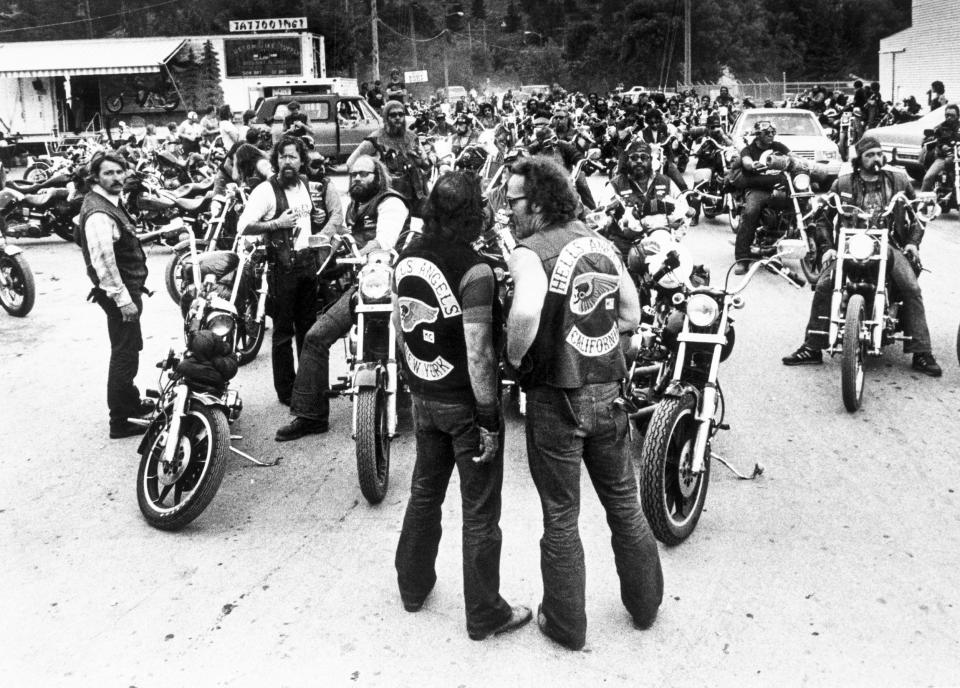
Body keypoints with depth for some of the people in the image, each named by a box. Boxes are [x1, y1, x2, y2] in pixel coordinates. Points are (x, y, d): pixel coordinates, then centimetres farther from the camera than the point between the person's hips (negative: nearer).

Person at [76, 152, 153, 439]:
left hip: (127, 288, 11)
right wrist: (123, 299, -25)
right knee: (125, 354, -4)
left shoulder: (111, 202, 11)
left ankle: (132, 402, 40)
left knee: (130, 349, 23)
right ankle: (120, 421, 5)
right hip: (119, 292, -11)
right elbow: (103, 261, -27)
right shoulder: (98, 213, -23)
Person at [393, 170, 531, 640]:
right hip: (464, 403, -7)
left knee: (425, 491, 24)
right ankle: (484, 615, 21)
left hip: (423, 396, 7)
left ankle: (413, 587, 40)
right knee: (479, 511, 7)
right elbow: (478, 354, -24)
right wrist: (489, 420, -16)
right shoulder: (474, 271, -22)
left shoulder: (406, 258, 0)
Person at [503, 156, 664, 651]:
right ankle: (645, 604, 38)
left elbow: (526, 312, -35)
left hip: (557, 397, -6)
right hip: (608, 390, 6)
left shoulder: (531, 252, -15)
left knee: (561, 516, 9)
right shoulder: (601, 243, 7)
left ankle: (566, 624, 25)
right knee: (623, 503, 21)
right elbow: (631, 316, 11)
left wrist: (515, 357, -17)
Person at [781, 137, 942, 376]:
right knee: (823, 286, -21)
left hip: (889, 245, 1)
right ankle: (812, 348, -12)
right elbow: (824, 218, 11)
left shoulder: (898, 180, 14)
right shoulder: (843, 183, 11)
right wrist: (826, 247, -3)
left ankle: (921, 353, -15)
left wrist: (913, 241, 5)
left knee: (912, 288, -21)